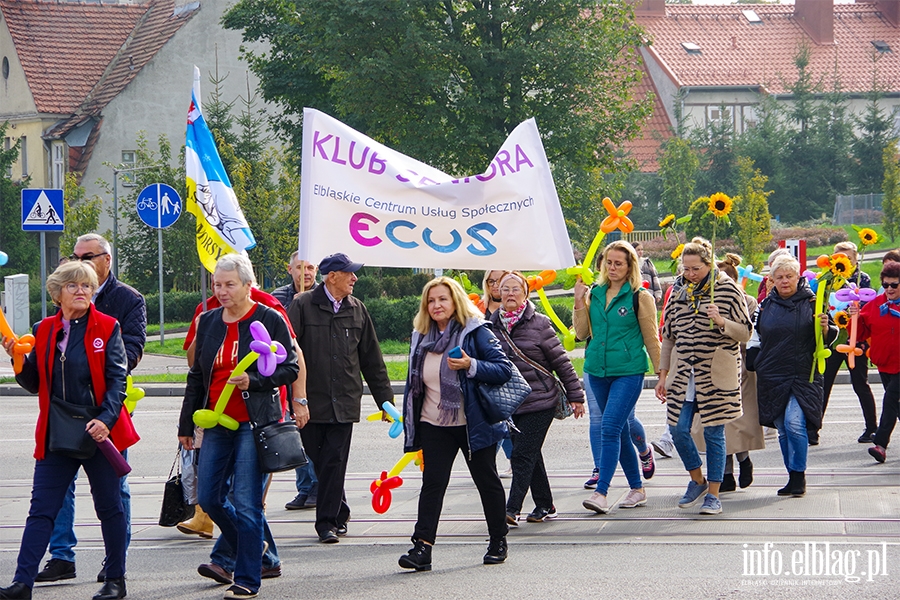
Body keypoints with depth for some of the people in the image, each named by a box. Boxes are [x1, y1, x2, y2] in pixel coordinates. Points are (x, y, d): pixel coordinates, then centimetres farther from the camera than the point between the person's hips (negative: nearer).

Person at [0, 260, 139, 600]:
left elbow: (117, 379, -7)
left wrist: (106, 419, -20)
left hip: (100, 430, -3)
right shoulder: (44, 331, 8)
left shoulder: (107, 328, -2)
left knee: (109, 506, 7)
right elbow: (35, 384, 11)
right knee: (42, 508, -2)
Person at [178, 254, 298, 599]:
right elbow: (196, 376, 17)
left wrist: (253, 380, -18)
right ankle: (251, 550, 28)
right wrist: (186, 425, 16)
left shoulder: (270, 319, -4)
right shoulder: (208, 321, 11)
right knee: (209, 498, 5)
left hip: (254, 423, -6)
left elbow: (290, 369, -2)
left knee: (245, 503, -7)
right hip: (217, 422, 6)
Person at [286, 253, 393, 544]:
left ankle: (327, 522, 0)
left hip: (344, 402, 2)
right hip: (311, 400, -2)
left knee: (335, 463, -5)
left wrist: (385, 399, 15)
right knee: (319, 462, 5)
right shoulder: (303, 306, -1)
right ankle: (340, 513, 21)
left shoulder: (357, 310, 10)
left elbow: (372, 359, 16)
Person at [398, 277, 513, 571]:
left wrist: (471, 366, -28)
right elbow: (414, 382, 19)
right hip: (434, 426, 4)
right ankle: (422, 547, -12)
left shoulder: (476, 332, -8)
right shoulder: (421, 337, 9)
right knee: (432, 483, -5)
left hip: (473, 424, -4)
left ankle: (498, 541, 22)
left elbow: (504, 369, -14)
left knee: (487, 481, 9)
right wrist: (409, 422, 18)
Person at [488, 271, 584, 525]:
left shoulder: (539, 324, -6)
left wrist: (575, 396, 0)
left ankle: (512, 510, -15)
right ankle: (545, 505, 22)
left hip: (540, 401, -5)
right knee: (530, 456, 11)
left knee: (523, 456, -11)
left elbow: (561, 362, -2)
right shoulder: (491, 326, 5)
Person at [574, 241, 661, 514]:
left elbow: (651, 338, -1)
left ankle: (601, 494, -19)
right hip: (598, 371, 6)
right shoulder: (594, 293, 9)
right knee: (620, 431, 13)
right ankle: (637, 489, 24)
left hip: (629, 372, -6)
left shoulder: (640, 297, -5)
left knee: (610, 429, -16)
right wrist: (580, 302, -3)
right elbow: (582, 333, 7)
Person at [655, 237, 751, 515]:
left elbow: (745, 333, -4)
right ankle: (697, 480, 22)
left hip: (716, 374, -4)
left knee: (713, 433, -2)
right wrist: (663, 375, 13)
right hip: (683, 374, 4)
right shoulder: (678, 291, 8)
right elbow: (668, 335, 14)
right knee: (678, 430, -1)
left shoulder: (728, 289, -5)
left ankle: (713, 494, 8)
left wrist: (721, 322, -23)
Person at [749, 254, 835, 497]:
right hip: (772, 377, 4)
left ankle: (799, 475, -6)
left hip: (803, 375, -4)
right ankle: (793, 478, 16)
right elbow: (756, 338, 22)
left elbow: (828, 338, 1)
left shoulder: (811, 303, -1)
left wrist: (825, 327, -20)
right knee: (782, 429, 6)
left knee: (794, 423, -18)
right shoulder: (766, 306, 9)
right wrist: (756, 362, 11)